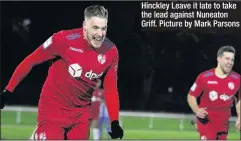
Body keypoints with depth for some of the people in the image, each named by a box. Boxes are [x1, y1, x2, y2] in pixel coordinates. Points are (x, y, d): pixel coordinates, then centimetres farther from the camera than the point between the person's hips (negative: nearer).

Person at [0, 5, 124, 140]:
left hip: (82, 113, 4)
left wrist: (115, 123, -5)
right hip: (53, 108, -4)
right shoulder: (65, 39, -19)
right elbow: (31, 61, -9)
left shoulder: (111, 52, -6)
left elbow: (111, 90, 4)